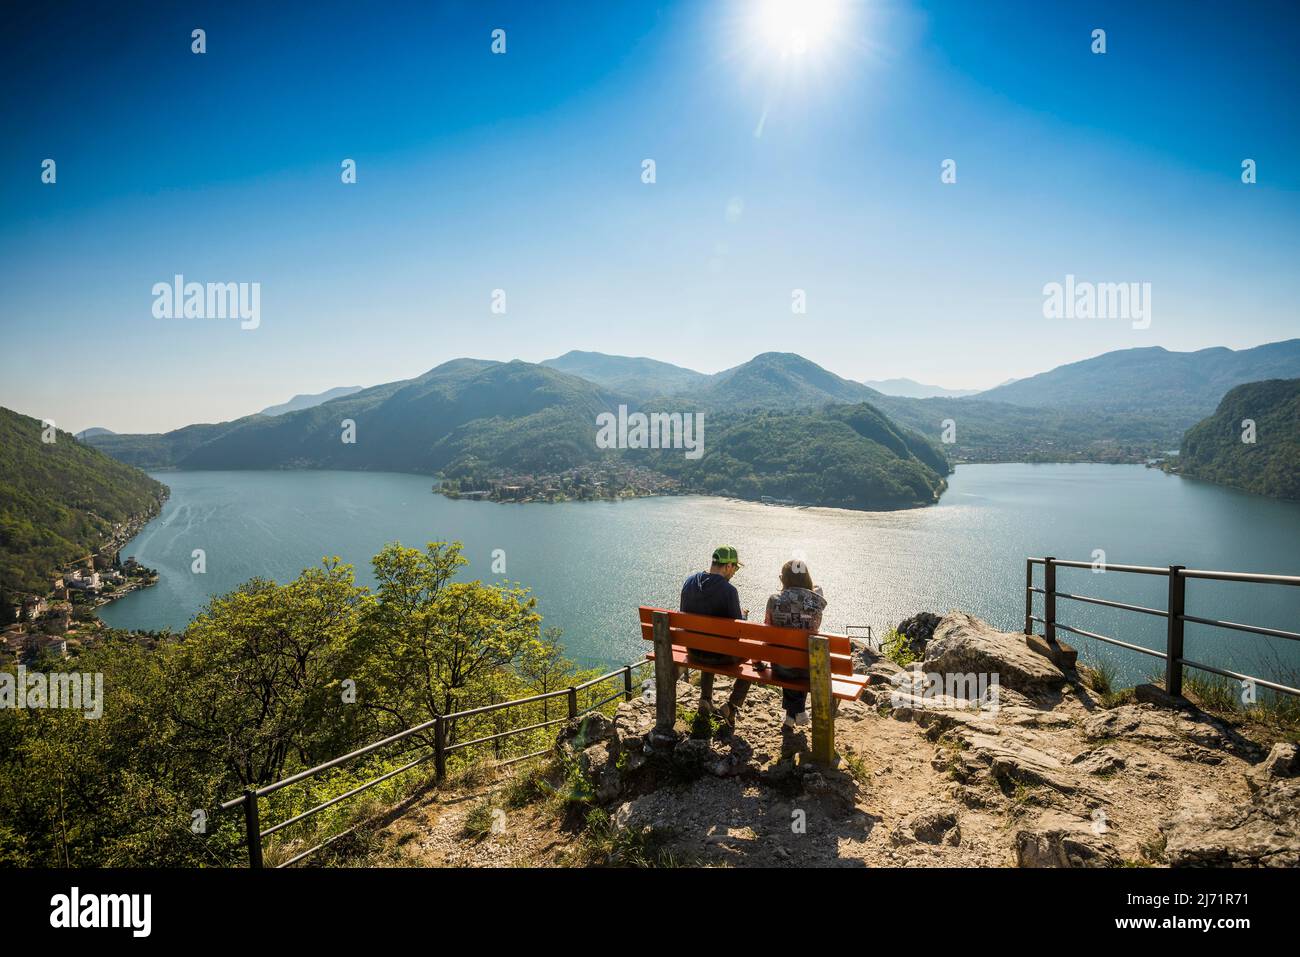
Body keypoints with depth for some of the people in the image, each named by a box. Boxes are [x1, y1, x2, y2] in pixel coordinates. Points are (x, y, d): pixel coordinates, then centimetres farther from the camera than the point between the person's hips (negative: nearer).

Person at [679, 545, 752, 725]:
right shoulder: (728, 590, -22)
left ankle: (705, 700, 32)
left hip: (693, 651, 6)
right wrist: (743, 615, 9)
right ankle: (731, 706, 16)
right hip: (720, 655, -6)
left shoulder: (689, 582, -4)